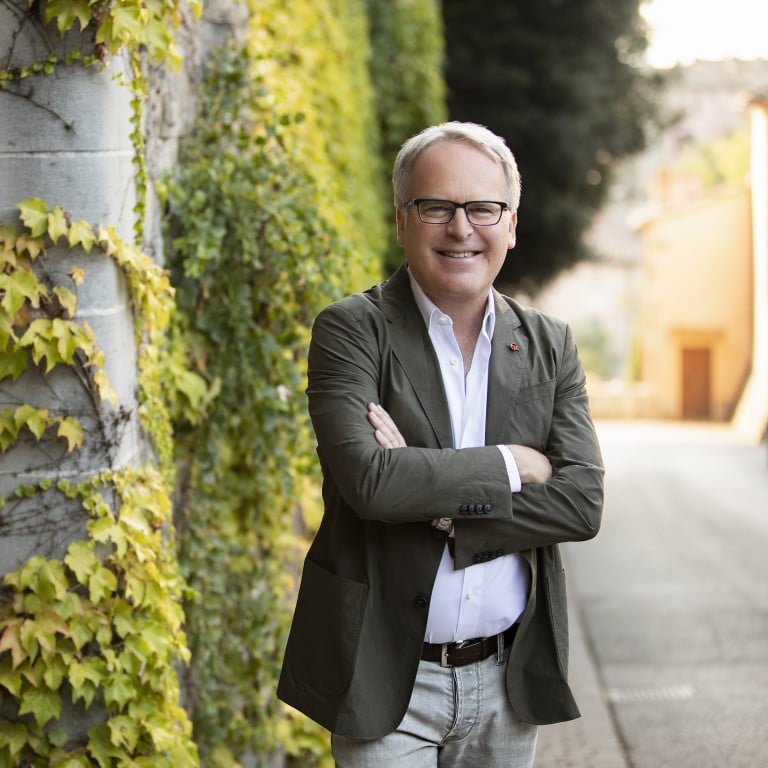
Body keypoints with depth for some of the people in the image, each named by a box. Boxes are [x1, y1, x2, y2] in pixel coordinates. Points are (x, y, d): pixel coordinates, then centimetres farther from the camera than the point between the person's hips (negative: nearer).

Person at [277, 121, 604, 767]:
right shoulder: (352, 331, -7)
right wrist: (512, 465, -13)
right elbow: (369, 480, -22)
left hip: (509, 680, 4)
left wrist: (443, 504, -16)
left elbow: (582, 503, -6)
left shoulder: (550, 346, 5)